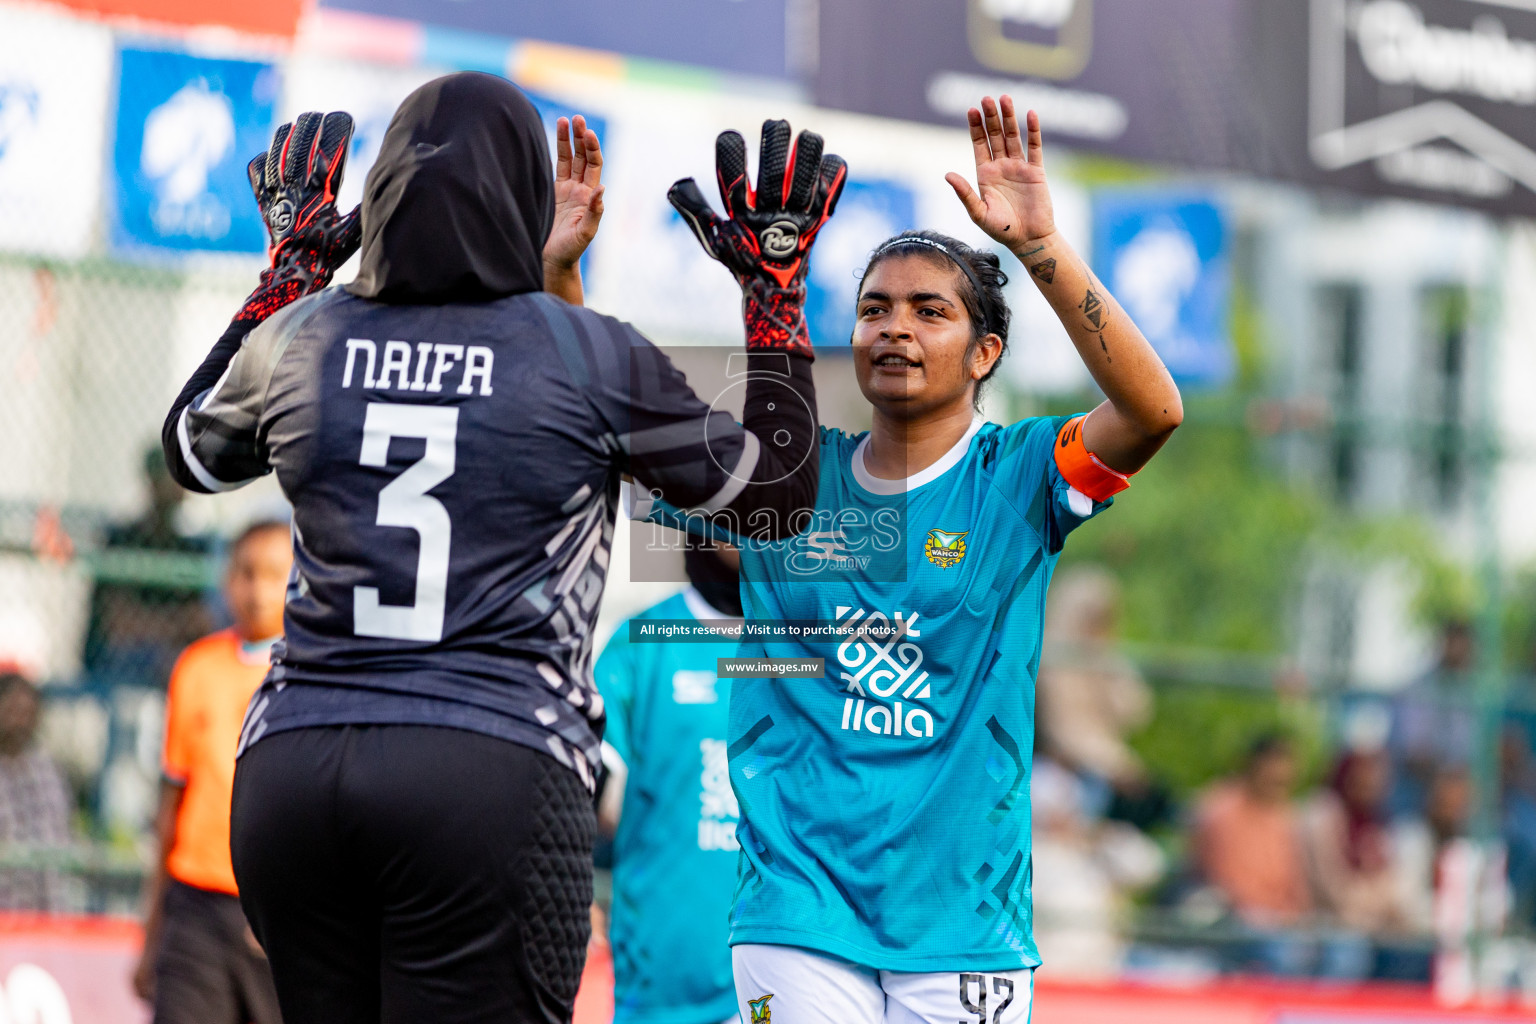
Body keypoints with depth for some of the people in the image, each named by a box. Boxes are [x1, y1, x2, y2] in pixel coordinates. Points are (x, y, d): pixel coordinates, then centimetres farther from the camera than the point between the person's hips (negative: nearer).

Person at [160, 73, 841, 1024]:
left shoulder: (300, 339, 6)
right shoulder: (595, 357, -2)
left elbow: (193, 449, 30)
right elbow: (778, 487, 13)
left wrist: (293, 262, 36)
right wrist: (774, 286, 22)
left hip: (288, 768, 4)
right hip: (497, 772, -4)